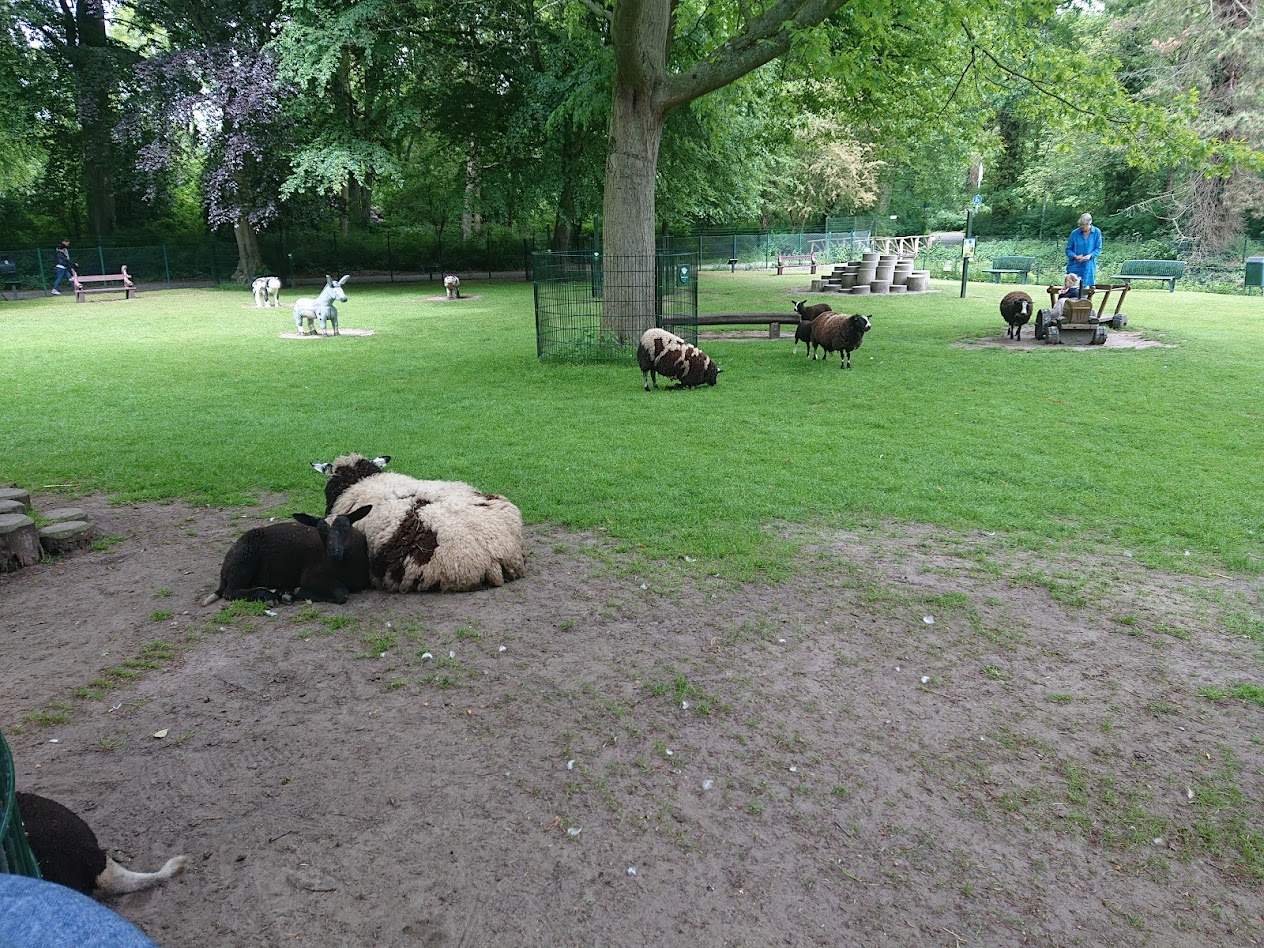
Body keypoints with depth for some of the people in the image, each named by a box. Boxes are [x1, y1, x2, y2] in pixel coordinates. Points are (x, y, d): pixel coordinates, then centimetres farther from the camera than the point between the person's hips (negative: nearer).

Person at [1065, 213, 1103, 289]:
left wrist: (1090, 255, -17)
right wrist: (1075, 256, -20)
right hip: (1075, 267, -1)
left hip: (1088, 267, 1)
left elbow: (1098, 248, 3)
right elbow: (1068, 249, 0)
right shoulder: (1075, 233, -4)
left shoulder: (1097, 232, -1)